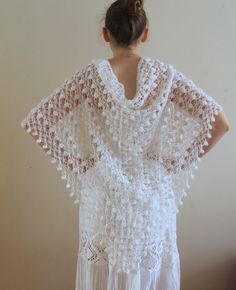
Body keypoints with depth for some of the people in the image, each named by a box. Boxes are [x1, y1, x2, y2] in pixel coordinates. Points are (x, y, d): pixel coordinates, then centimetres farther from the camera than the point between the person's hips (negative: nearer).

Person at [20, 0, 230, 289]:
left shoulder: (91, 75, -10)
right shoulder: (165, 75, -9)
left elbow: (37, 121, -9)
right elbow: (219, 123, -10)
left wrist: (81, 161, -1)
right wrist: (177, 162, -1)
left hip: (104, 198, 0)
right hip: (153, 197, 1)